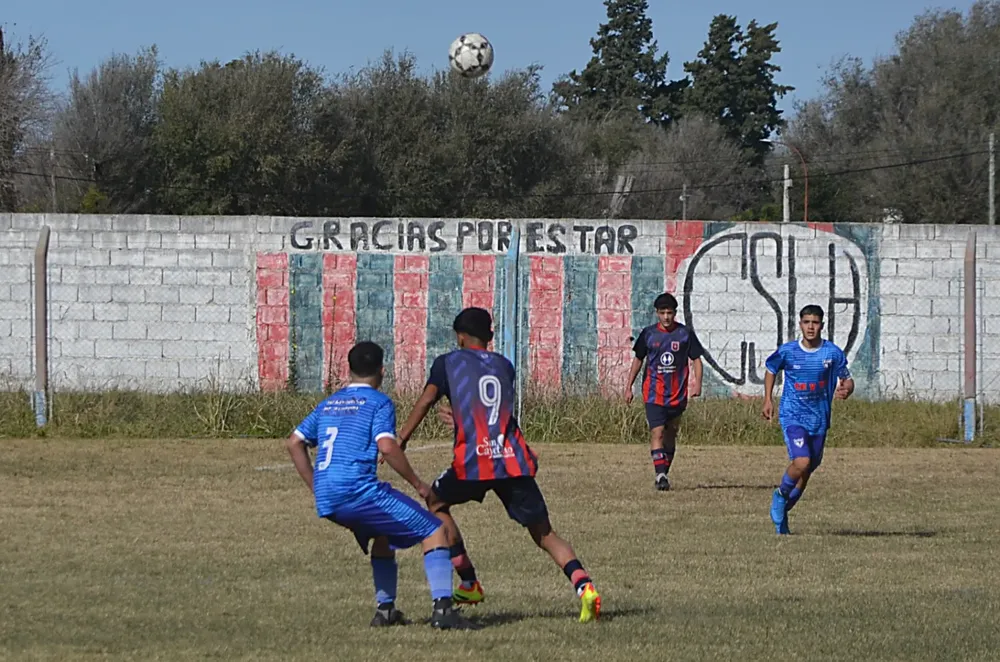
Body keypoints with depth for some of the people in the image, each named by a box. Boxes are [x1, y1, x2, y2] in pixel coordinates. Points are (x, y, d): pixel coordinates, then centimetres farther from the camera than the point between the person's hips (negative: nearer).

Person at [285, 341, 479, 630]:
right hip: (359, 491, -7)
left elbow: (293, 443, 23)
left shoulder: (328, 404, 23)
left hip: (326, 503, 7)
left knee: (383, 536, 33)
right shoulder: (378, 402, 1)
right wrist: (417, 483, -5)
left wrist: (316, 488, 25)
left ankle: (385, 609, 25)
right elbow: (387, 447, -15)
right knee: (434, 532, -1)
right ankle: (442, 608, -16)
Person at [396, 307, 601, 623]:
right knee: (543, 532, 6)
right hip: (514, 461, 3)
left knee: (436, 503, 25)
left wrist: (400, 441, -5)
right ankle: (583, 585, -18)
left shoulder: (448, 363, 9)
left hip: (473, 463, -3)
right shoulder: (504, 366, 21)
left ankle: (469, 584, 20)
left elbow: (426, 401, -4)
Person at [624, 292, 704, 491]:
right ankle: (660, 474, -22)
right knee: (657, 432, -15)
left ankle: (663, 474, 22)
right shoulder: (648, 333, 3)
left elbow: (696, 359, 6)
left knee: (670, 434, 10)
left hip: (677, 394, 1)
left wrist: (697, 383, -10)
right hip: (654, 393, -1)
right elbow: (638, 360, 13)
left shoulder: (685, 334, 1)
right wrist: (629, 387, 10)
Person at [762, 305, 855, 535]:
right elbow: (771, 370, 13)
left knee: (809, 467, 10)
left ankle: (783, 510, 31)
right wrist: (768, 399, 5)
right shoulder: (787, 351, -6)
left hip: (819, 418, 3)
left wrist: (845, 391, -19)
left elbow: (847, 380, 5)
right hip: (792, 416, -3)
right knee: (801, 462, -22)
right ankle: (781, 495, 7)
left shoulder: (833, 353, -4)